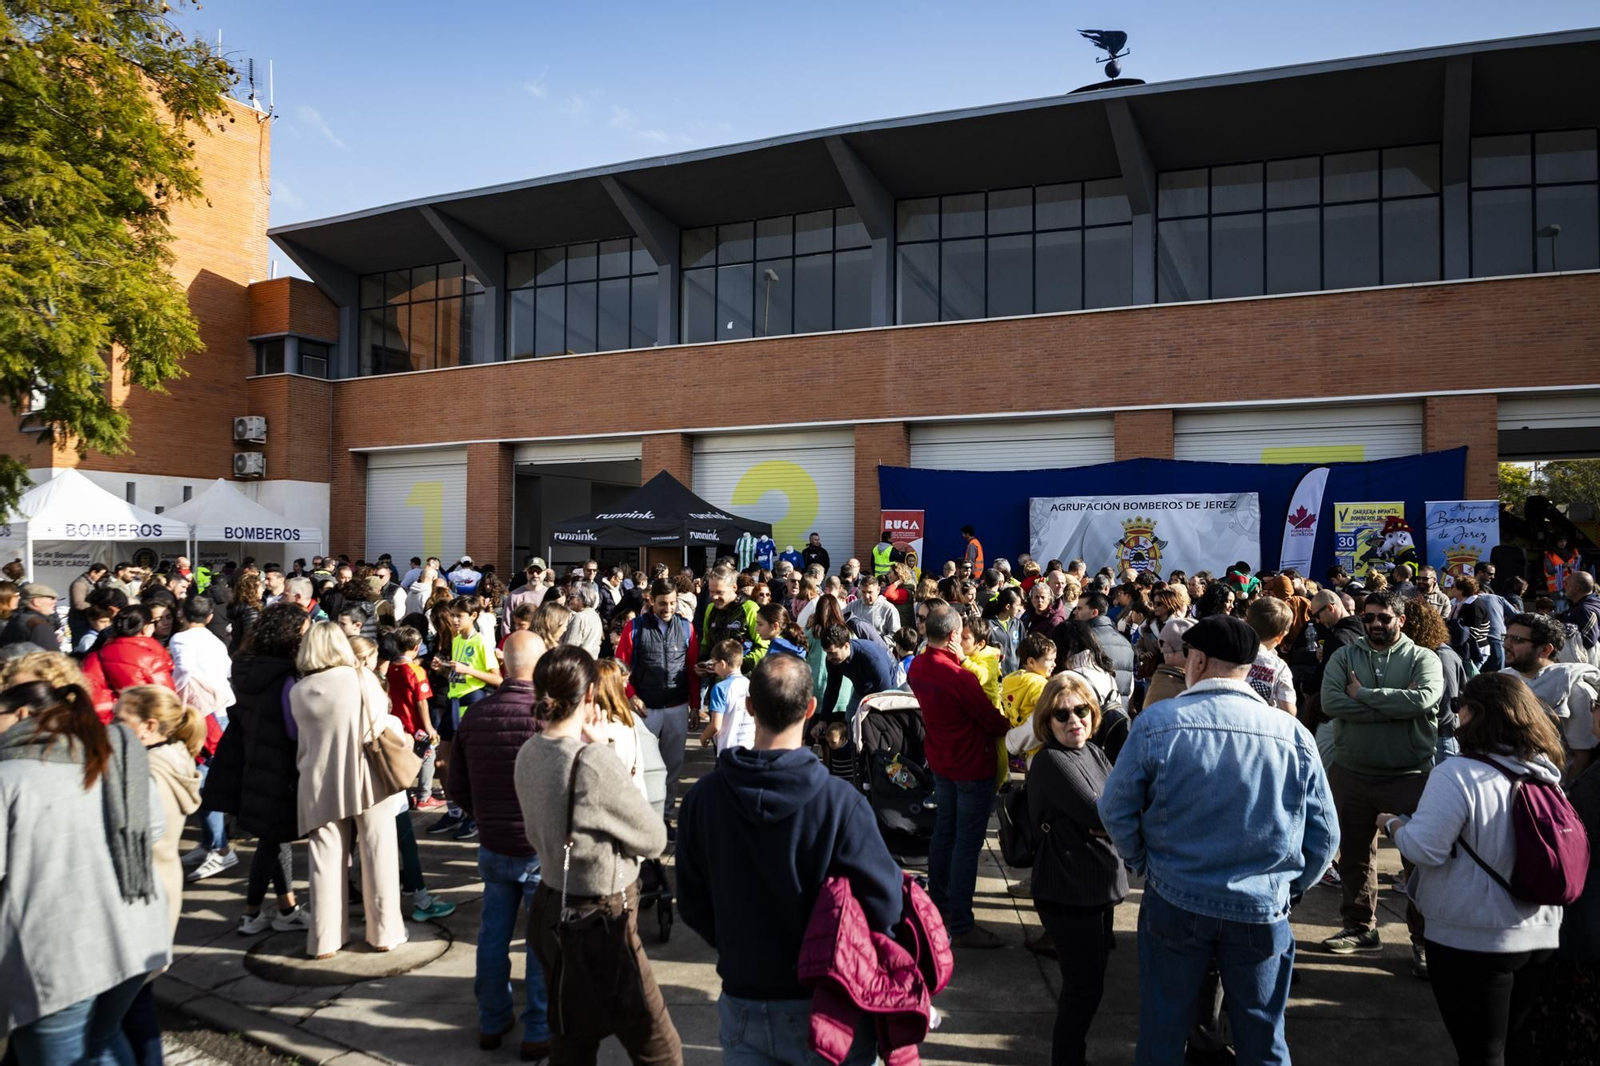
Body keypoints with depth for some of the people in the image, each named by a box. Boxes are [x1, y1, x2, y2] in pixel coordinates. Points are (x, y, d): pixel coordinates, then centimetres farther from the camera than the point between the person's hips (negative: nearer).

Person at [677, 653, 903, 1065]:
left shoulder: (703, 796, -11)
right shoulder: (839, 802, -22)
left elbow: (692, 903, -1)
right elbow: (885, 903, -17)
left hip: (742, 1003, 2)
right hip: (823, 1003, -2)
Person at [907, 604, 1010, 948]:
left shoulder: (917, 668, -4)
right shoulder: (959, 678, -29)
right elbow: (993, 721, -18)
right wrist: (1010, 726, 2)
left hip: (940, 762, 8)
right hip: (973, 767, -8)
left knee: (944, 832, 21)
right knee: (967, 843, -1)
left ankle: (938, 903, 34)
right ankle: (961, 926, 6)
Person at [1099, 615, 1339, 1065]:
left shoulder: (1156, 721, -13)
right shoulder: (1293, 734, -9)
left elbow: (1116, 809, -7)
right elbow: (1323, 834, -1)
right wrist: (1289, 886, 15)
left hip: (1174, 903, -1)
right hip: (1262, 911, 1)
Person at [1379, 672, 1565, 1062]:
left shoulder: (1458, 774, -21)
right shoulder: (1549, 777, 0)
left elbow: (1425, 848, -22)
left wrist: (1392, 823, -3)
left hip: (1471, 939, -7)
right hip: (1541, 936, 7)